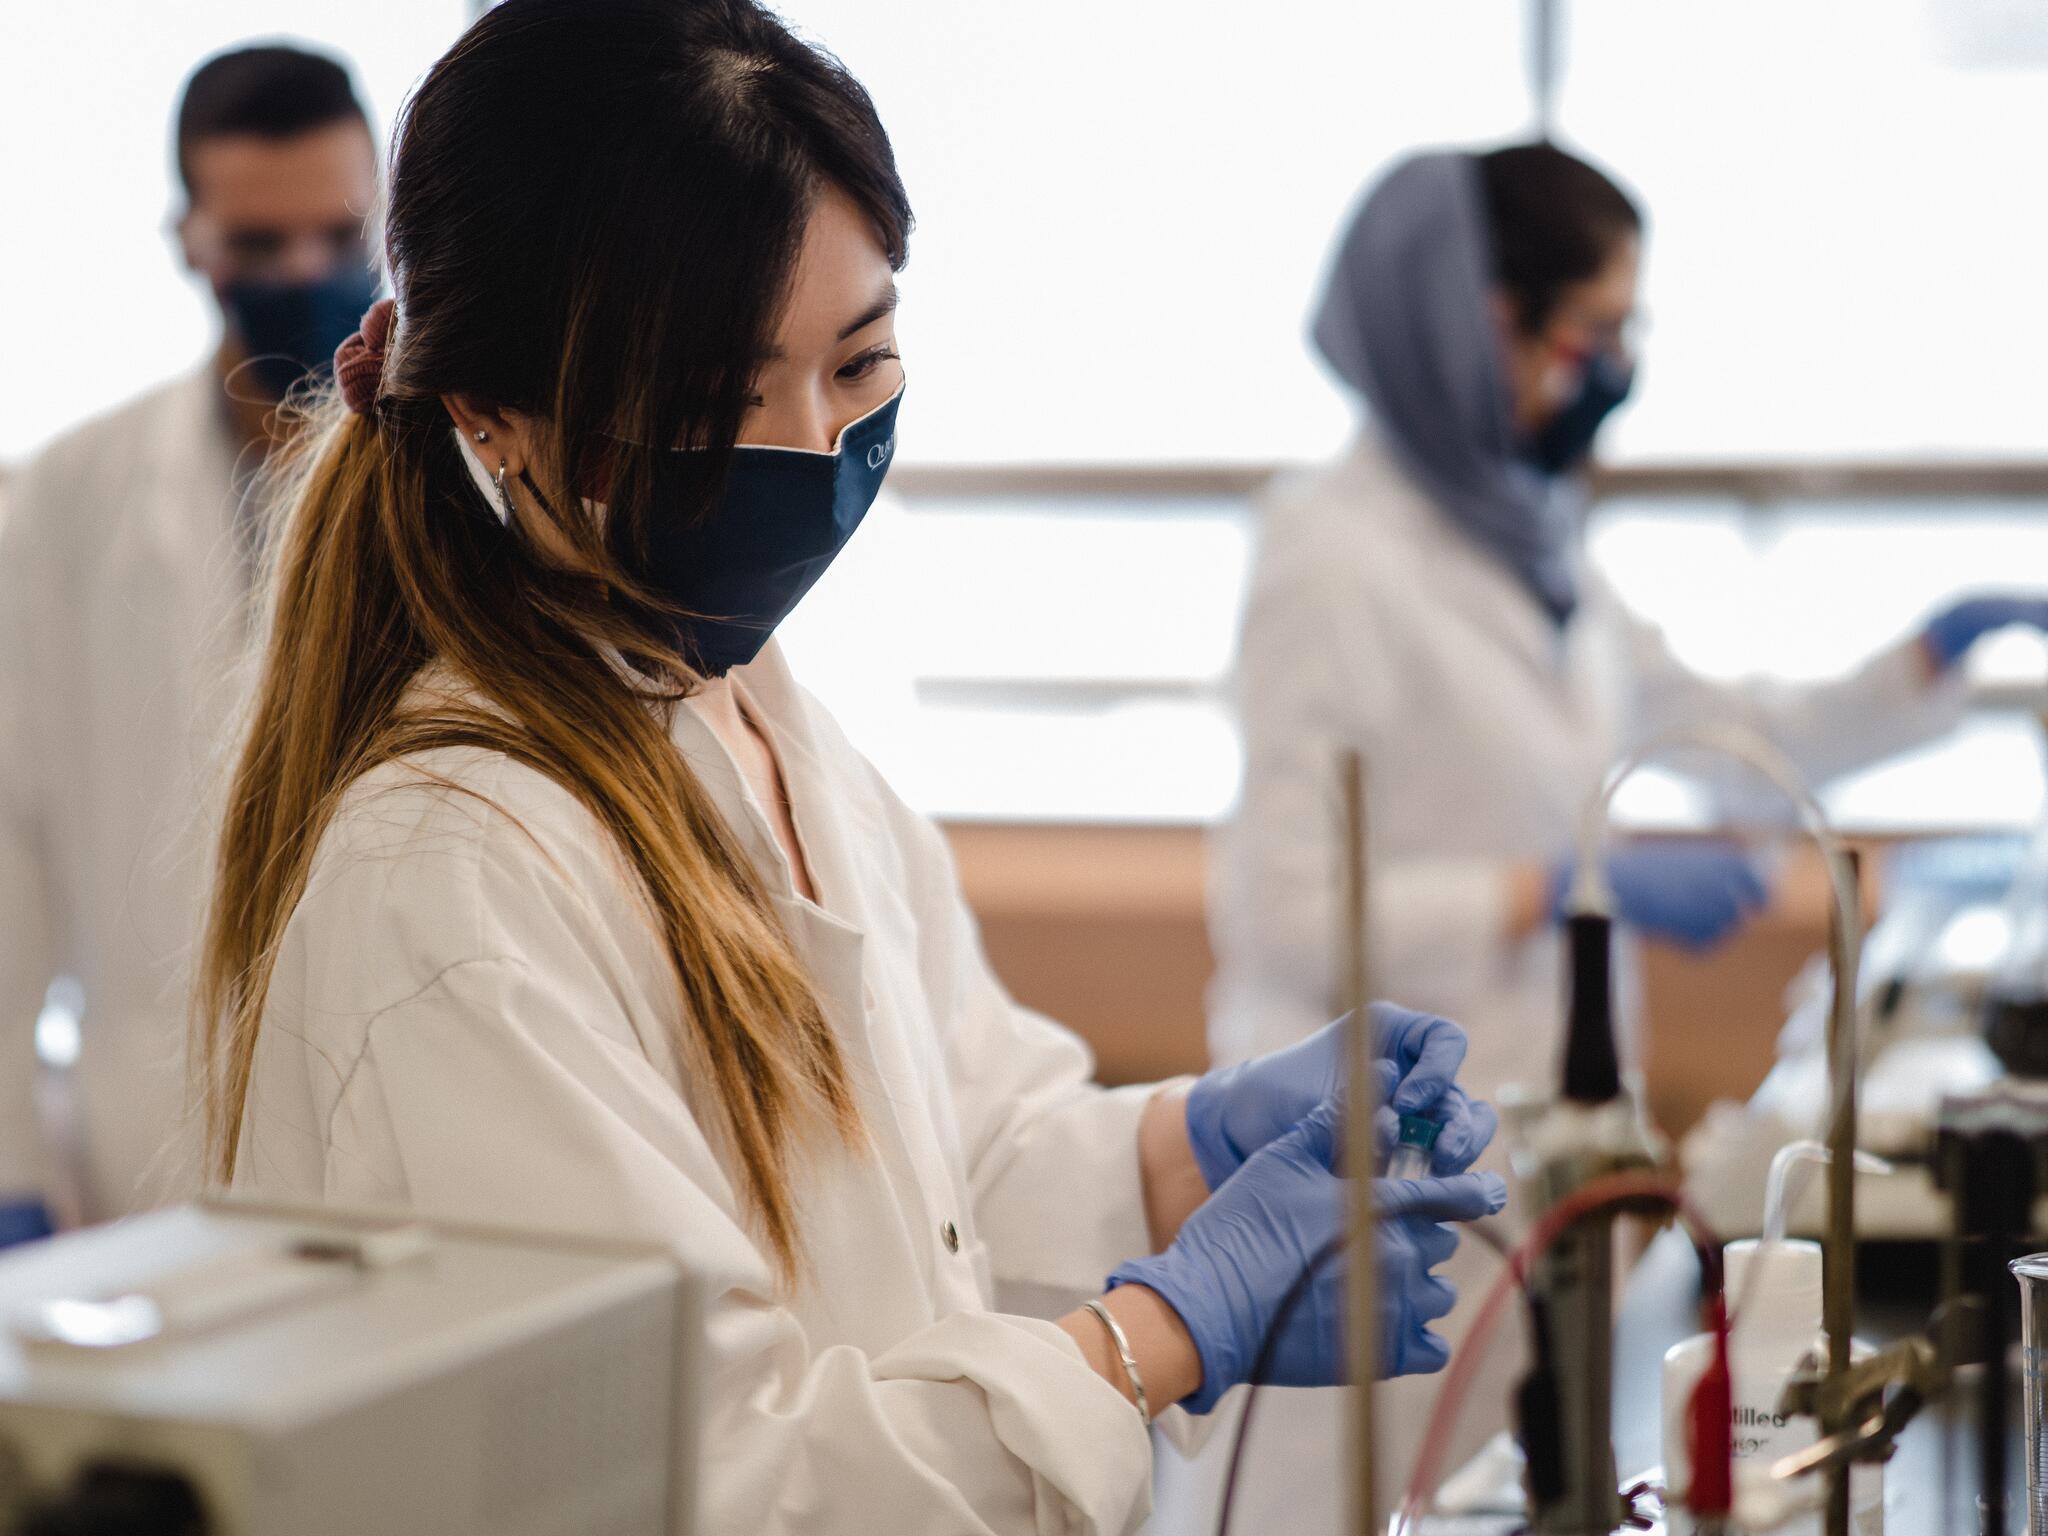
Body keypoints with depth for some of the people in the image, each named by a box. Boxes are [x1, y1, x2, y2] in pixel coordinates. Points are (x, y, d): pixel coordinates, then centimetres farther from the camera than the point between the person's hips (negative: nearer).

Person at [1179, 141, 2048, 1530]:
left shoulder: (1527, 535, 10)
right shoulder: (1337, 556, -16)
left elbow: (1710, 731, 21)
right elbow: (1283, 907, -19)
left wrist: (1929, 663, 11)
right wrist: (1567, 892, -22)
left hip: (1524, 1135, 8)